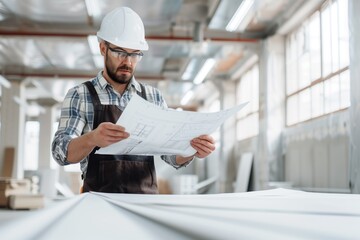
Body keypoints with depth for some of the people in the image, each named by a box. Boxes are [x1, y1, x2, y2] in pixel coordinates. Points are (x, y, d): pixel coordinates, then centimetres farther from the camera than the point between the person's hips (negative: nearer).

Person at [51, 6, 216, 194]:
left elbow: (173, 155, 8)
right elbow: (61, 151, -9)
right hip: (100, 201, -4)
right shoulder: (79, 96, 1)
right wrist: (91, 139, -28)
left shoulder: (154, 96, 9)